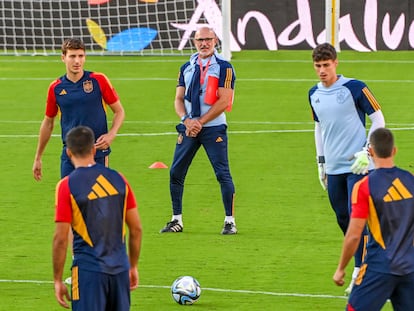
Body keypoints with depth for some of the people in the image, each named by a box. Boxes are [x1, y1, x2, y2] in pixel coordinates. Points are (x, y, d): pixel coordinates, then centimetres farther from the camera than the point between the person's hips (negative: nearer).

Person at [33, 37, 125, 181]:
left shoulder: (98, 80, -3)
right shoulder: (55, 88, 3)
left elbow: (119, 111, 5)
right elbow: (48, 123, 16)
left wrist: (111, 135, -13)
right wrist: (38, 158, 19)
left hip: (97, 152, -2)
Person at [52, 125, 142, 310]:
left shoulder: (67, 186, -8)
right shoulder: (117, 179, 5)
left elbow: (60, 238, -9)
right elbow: (136, 229, 9)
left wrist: (57, 280, -1)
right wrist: (133, 266, 20)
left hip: (89, 270, -4)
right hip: (120, 268, 4)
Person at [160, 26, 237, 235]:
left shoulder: (223, 67, -4)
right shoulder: (187, 68, 13)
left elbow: (223, 101, -10)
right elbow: (179, 99, 10)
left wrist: (200, 122, -13)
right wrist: (187, 121, -9)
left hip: (213, 128, -5)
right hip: (188, 128, 5)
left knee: (222, 173, -7)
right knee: (176, 172, 3)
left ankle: (230, 221, 0)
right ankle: (176, 220, 13)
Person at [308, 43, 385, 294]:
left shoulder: (353, 88, -10)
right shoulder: (314, 94, 9)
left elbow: (379, 119, -4)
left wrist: (367, 151, -11)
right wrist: (321, 162, 21)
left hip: (358, 166, -6)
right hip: (334, 168, 6)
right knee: (343, 219, 10)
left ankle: (360, 274, -7)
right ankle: (365, 262, 26)